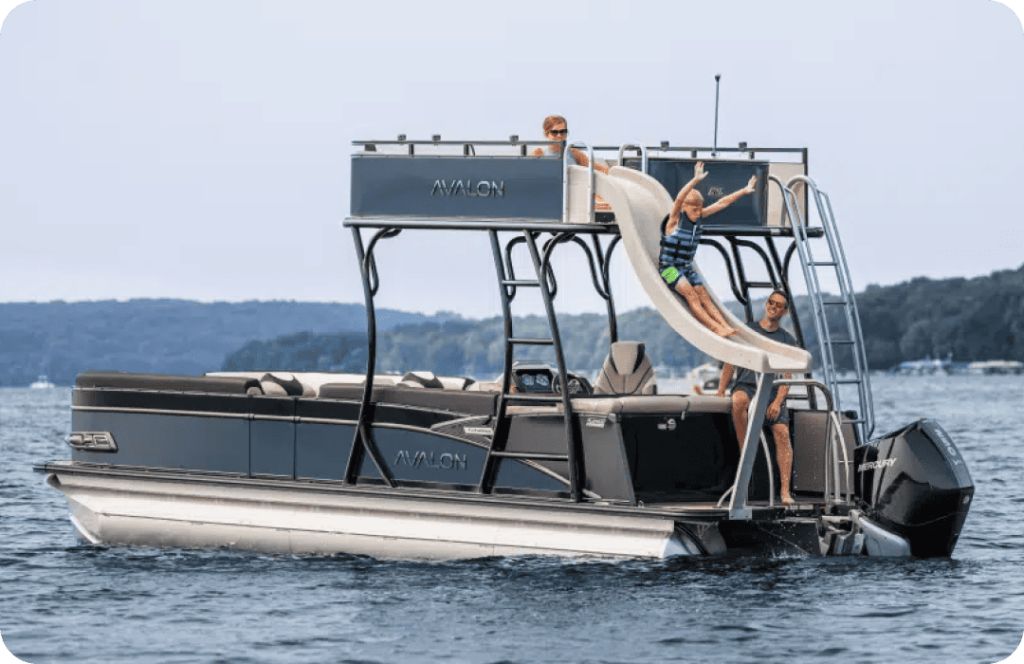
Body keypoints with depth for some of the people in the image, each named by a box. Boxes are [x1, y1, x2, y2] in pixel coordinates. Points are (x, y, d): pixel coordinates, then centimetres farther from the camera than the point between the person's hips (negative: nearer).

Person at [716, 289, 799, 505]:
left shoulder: (787, 340, 14)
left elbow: (787, 376, 5)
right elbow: (730, 363, 12)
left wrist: (777, 402, -12)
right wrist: (720, 392, -1)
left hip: (773, 390, 1)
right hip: (746, 386, -1)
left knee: (782, 432, -21)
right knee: (738, 402, -38)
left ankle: (785, 491, -26)